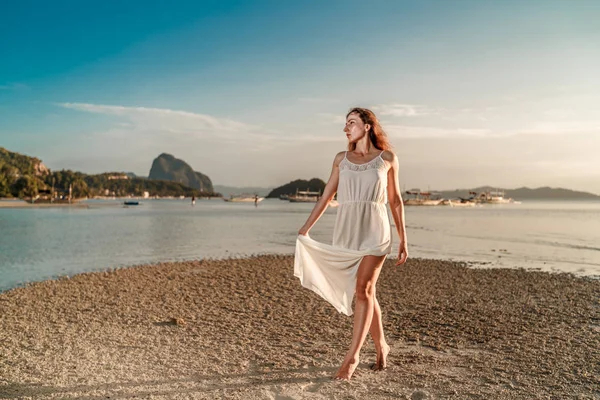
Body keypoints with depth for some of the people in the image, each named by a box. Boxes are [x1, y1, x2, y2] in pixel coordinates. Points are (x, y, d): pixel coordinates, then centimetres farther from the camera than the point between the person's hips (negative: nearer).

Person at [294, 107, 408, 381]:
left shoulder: (387, 158, 4)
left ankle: (352, 356, -6)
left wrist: (403, 241, 7)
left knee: (363, 289, -14)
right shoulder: (341, 159, 9)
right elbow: (326, 197, 9)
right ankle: (381, 347, 27)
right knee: (366, 292, 9)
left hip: (375, 231, -3)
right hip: (346, 232, 3)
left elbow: (395, 200, 8)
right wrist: (304, 230, 3)